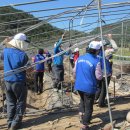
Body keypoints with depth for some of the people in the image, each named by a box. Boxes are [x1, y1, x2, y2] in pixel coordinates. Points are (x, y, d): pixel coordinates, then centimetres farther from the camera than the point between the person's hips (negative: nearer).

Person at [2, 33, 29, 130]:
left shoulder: (6, 51, -2)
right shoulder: (23, 54, -17)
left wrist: (7, 44, 28)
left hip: (7, 81, 5)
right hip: (19, 82, -5)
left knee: (10, 103, 18)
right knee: (21, 103, 10)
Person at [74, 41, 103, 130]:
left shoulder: (80, 58, 0)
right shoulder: (96, 61, -19)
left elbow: (75, 71, 10)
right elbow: (99, 77, -14)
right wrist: (100, 73, 7)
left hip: (79, 85, 6)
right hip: (89, 87, -6)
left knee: (83, 101, 30)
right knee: (88, 107, 9)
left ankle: (83, 116, 39)